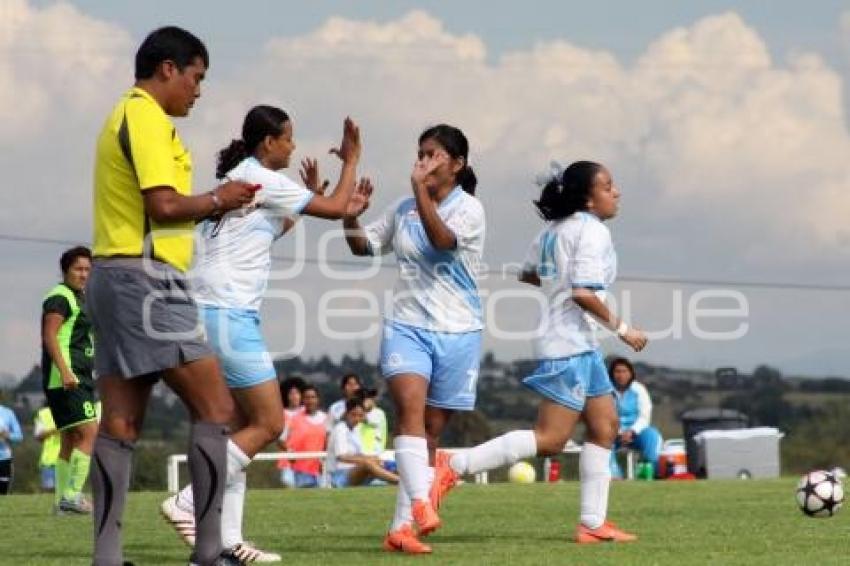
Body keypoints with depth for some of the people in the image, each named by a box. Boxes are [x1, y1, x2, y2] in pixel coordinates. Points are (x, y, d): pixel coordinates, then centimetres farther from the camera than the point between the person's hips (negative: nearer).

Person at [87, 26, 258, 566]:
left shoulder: (124, 116, 21)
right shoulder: (147, 118, -10)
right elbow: (164, 204, -19)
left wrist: (213, 205, 13)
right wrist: (217, 200, -3)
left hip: (113, 278, 10)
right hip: (146, 278, -10)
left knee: (121, 423, 5)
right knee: (215, 406, -9)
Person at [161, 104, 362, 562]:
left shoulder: (234, 179, 19)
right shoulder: (263, 180, -8)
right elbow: (336, 209, -4)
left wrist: (310, 195, 32)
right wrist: (351, 159, 10)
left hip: (210, 314, 10)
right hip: (229, 315, -10)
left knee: (241, 426, 9)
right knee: (268, 424, -6)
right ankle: (187, 502, -11)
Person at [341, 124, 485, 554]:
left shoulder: (468, 209, -5)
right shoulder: (403, 210, 9)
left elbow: (442, 240, -24)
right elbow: (363, 246, 17)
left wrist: (421, 189, -29)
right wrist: (351, 216, -2)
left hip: (456, 332, -2)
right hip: (406, 326, 2)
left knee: (431, 431, 3)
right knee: (410, 406, -24)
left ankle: (401, 527, 8)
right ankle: (421, 503, -39)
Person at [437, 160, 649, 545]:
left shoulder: (554, 229, 13)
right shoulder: (593, 232, -15)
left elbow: (528, 274, 23)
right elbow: (583, 294, -24)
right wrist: (622, 329, -15)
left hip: (582, 344, 11)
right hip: (570, 343, -11)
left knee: (605, 426, 12)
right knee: (550, 439, -11)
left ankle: (593, 523, 11)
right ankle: (455, 466, -14)